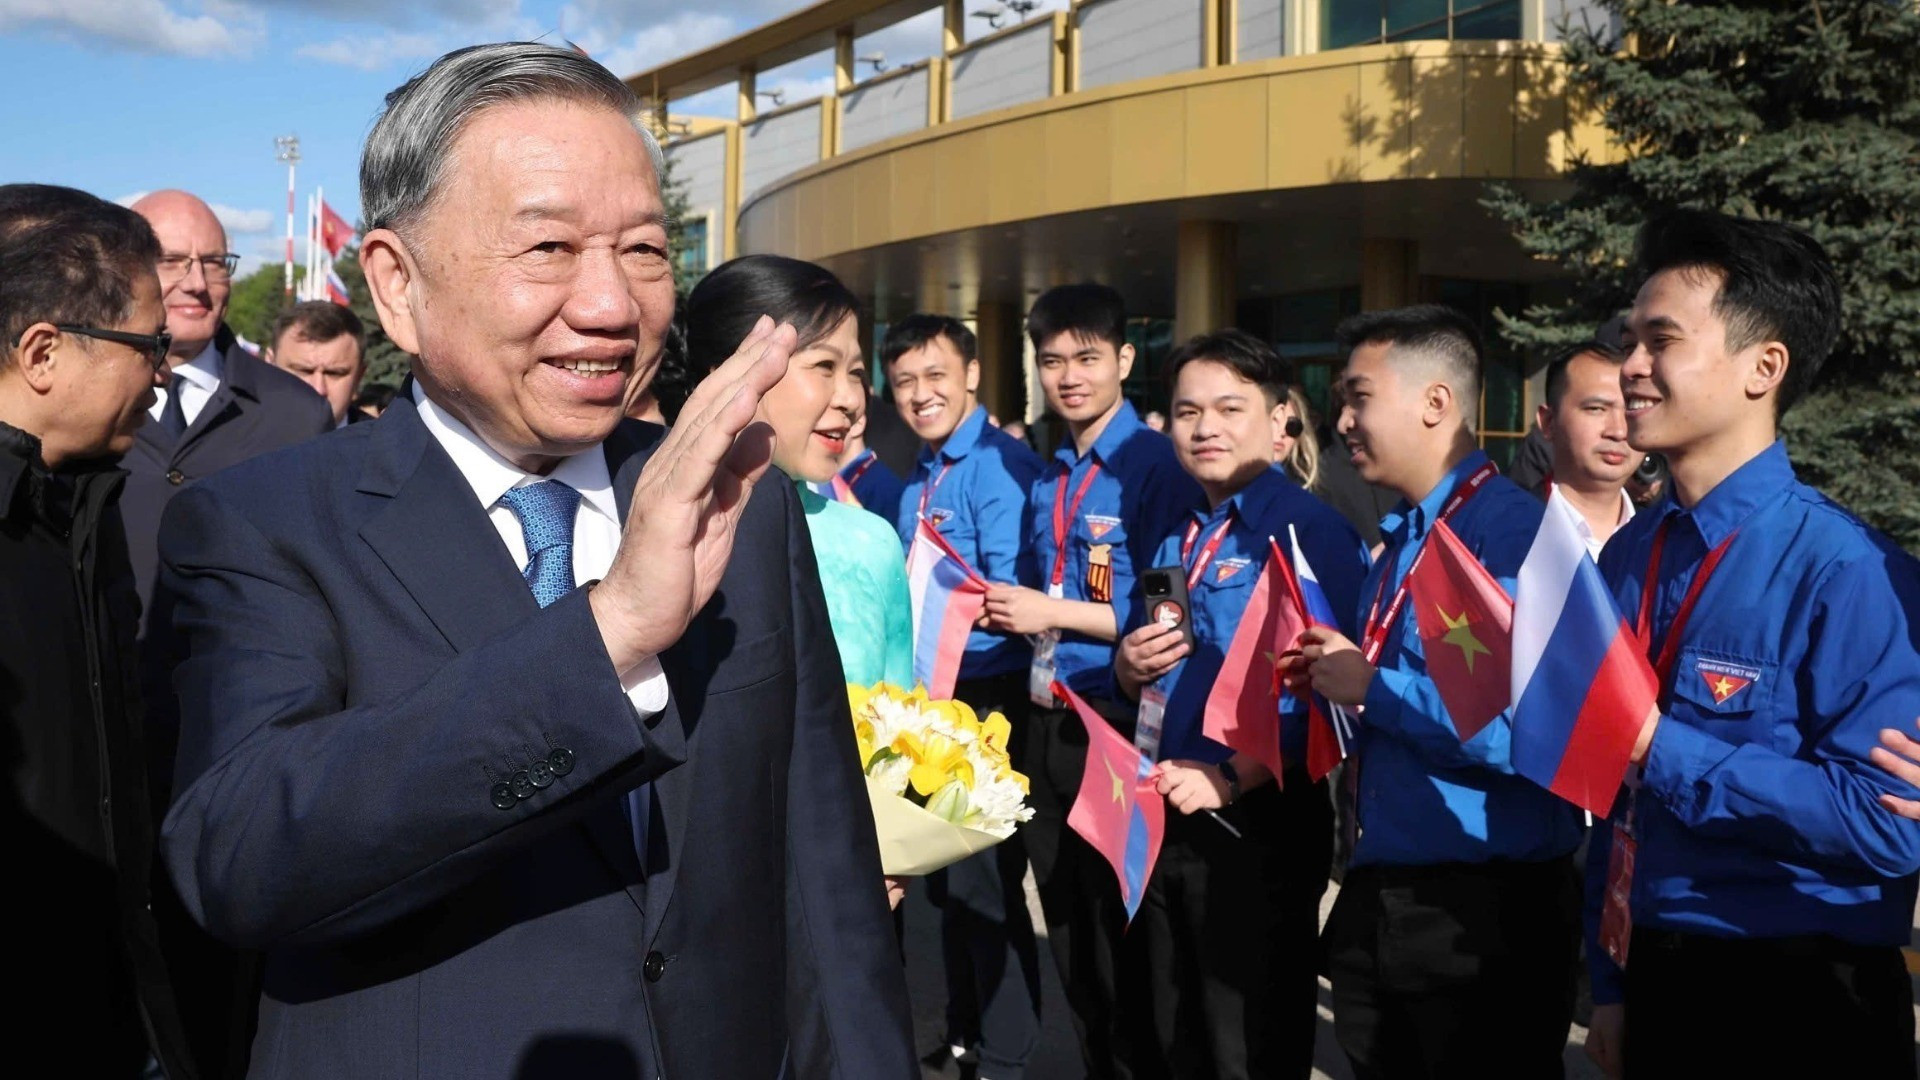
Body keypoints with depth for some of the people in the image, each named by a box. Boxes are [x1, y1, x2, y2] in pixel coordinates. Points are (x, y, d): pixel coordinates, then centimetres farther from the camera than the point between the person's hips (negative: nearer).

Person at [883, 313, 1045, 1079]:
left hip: (989, 700, -9)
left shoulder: (1003, 467, -16)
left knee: (988, 882, 1)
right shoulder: (917, 480, 11)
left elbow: (1010, 601, -23)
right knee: (946, 878, 19)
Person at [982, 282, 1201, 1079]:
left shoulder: (1156, 467, -14)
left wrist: (1056, 613, -19)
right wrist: (1012, 610, -1)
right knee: (1068, 934, 19)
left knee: (1123, 936, 8)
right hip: (1048, 723, 8)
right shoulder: (1048, 479, 10)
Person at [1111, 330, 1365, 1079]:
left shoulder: (1310, 531, -12)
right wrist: (1129, 666, -4)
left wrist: (1234, 778, -26)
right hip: (1160, 822, 7)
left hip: (1258, 825, -7)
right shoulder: (1174, 540, 12)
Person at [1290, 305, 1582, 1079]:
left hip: (1485, 912, -8)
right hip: (1378, 896, 9)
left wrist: (1373, 686, -19)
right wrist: (1330, 677, 1)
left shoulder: (1512, 533, -17)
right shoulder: (1397, 539, 12)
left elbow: (1524, 729, -29)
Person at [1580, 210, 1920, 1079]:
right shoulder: (1625, 556, 4)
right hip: (1652, 984, 6)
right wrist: (1610, 982, 11)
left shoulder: (1845, 571, -17)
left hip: (1796, 1008, -6)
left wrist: (1660, 745, -23)